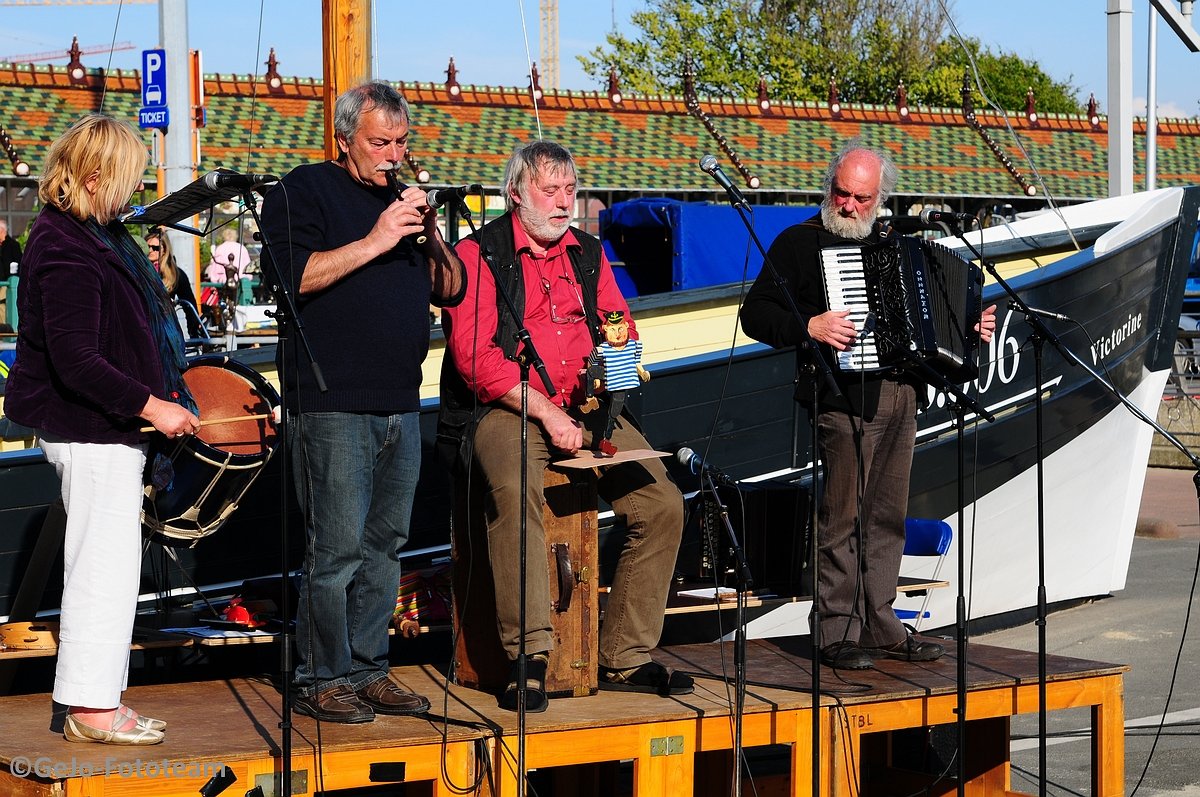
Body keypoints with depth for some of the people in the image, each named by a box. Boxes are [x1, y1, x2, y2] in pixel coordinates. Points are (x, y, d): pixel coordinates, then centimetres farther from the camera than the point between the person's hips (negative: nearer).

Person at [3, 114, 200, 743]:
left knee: (103, 567, 14)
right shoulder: (66, 251, -19)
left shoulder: (96, 235, 12)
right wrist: (151, 405, -23)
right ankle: (91, 708, 0)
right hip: (91, 431, -11)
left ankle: (96, 701, 21)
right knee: (107, 566, -6)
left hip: (108, 429, 11)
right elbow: (74, 360, -25)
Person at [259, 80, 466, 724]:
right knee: (339, 547, -9)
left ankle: (367, 669, 17)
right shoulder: (305, 190, 1)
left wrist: (432, 237, -2)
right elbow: (293, 276, -14)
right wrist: (374, 242, -16)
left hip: (401, 406, 7)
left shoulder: (403, 198, 20)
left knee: (384, 545, 9)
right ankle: (321, 679, -1)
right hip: (333, 405, -7)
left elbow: (451, 291, 17)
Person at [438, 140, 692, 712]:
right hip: (503, 408, -6)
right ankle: (528, 656, -31)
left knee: (663, 504, -11)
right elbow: (474, 355, -11)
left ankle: (624, 658, -2)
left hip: (585, 408, 6)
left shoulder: (588, 254, 18)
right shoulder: (478, 253, -1)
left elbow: (622, 329, 18)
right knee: (516, 489, -37)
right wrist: (547, 412, -18)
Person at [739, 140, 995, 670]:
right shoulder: (800, 243, 1)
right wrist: (808, 327, -20)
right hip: (844, 394, -6)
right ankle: (838, 634, -2)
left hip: (899, 393, 6)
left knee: (886, 516, 9)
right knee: (842, 516, -7)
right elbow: (755, 313, -6)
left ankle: (881, 628, 16)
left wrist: (969, 329, 16)